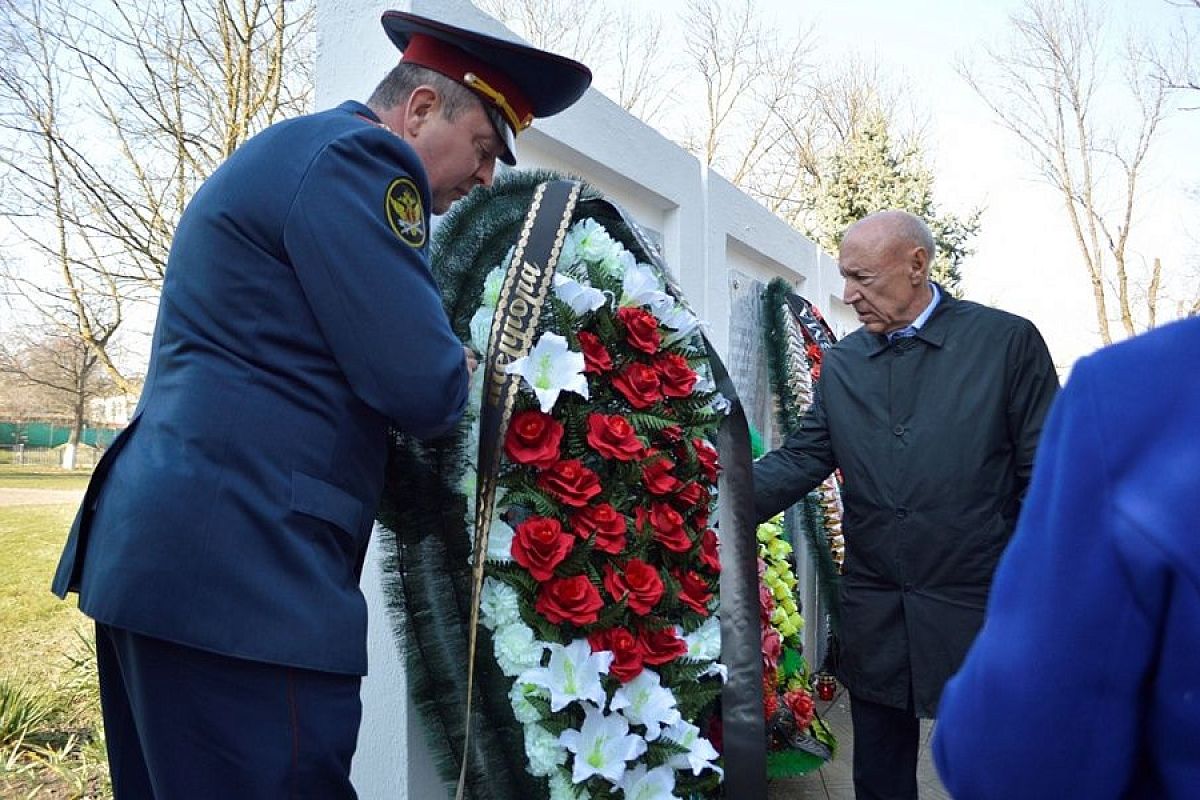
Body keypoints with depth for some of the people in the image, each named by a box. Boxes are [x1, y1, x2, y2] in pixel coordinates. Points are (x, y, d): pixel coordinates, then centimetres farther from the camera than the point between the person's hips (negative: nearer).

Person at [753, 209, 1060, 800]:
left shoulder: (1008, 341, -5)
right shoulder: (840, 363, 6)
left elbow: (1046, 477, -4)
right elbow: (802, 458, 1)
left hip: (977, 612, -3)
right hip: (872, 614, 4)